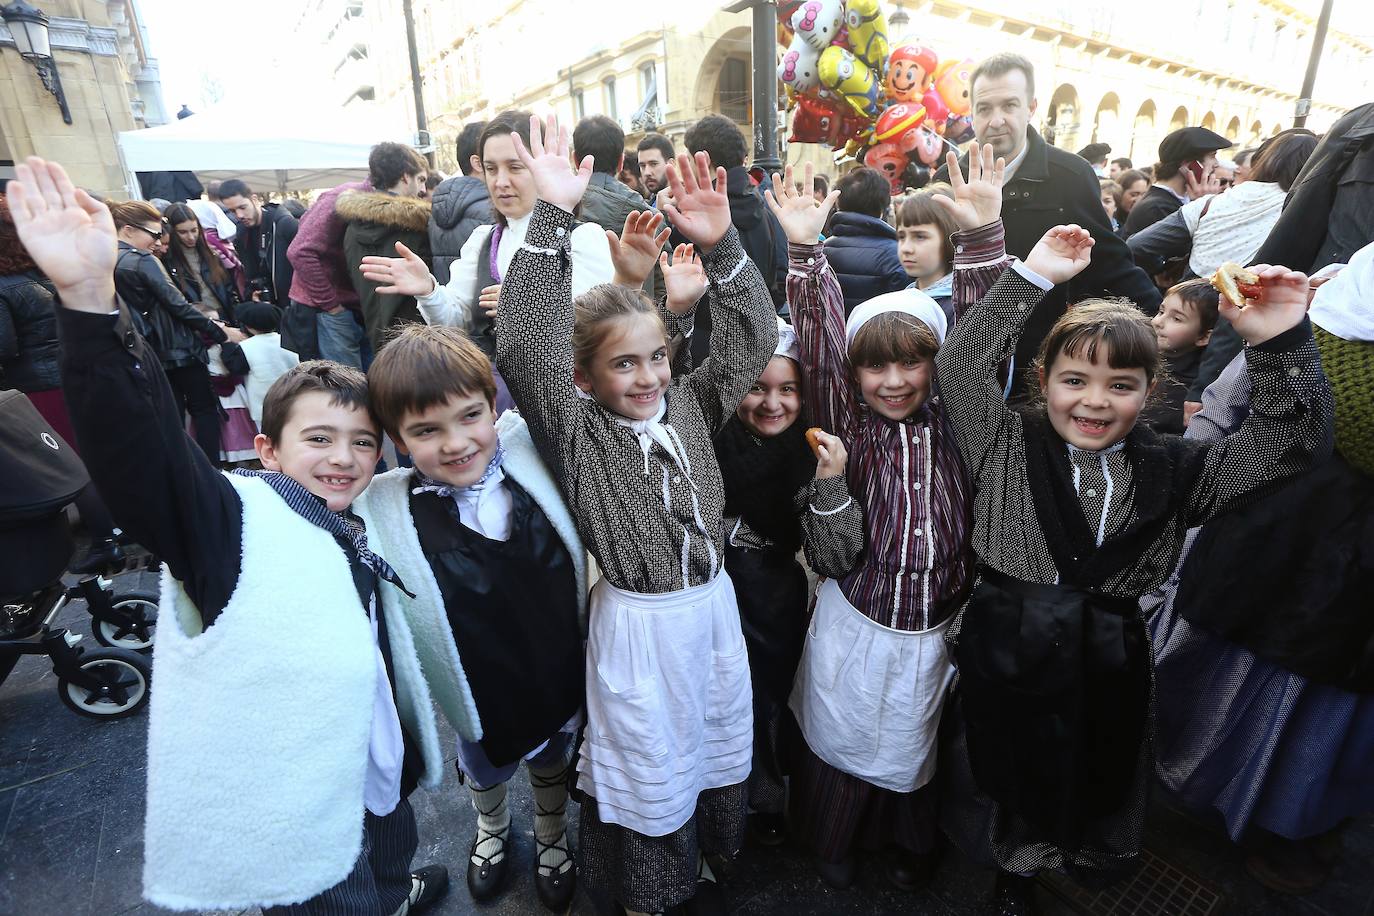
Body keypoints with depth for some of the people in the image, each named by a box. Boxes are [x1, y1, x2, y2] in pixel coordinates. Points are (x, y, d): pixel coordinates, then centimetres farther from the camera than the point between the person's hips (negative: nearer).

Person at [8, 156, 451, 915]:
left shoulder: (356, 541, 3)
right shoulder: (236, 518, -20)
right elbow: (141, 451, -38)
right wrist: (91, 303, -47)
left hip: (374, 798, 8)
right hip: (290, 832, -7)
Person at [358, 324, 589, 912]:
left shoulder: (529, 449, -20)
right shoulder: (383, 512, -25)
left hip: (563, 671, 2)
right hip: (484, 691, -1)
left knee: (552, 759, 31)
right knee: (484, 768, 32)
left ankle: (552, 837, 64)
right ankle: (491, 830, 68)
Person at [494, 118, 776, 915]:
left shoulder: (691, 407, 0)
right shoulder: (577, 433, -13)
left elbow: (753, 338, -2)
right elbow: (526, 353, -28)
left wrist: (719, 243, -15)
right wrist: (554, 218, -31)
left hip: (714, 607, 5)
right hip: (639, 625, -5)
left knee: (715, 752, 25)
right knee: (645, 770, 16)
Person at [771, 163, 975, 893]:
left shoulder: (952, 419, -6)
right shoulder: (848, 423, -10)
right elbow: (820, 346, -20)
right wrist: (805, 250, -28)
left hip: (938, 625, 2)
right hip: (855, 622, -1)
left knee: (919, 742, 24)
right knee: (842, 735, 19)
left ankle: (914, 841, 53)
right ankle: (834, 838, 48)